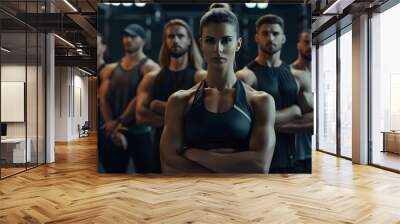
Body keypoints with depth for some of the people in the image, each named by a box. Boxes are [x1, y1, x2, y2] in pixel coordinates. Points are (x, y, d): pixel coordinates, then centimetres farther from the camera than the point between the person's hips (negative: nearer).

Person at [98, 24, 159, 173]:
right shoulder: (110, 69, 11)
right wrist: (112, 127, -10)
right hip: (115, 134, 5)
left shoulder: (149, 68, -5)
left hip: (140, 133, -5)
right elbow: (104, 99, 2)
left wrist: (119, 122, -14)